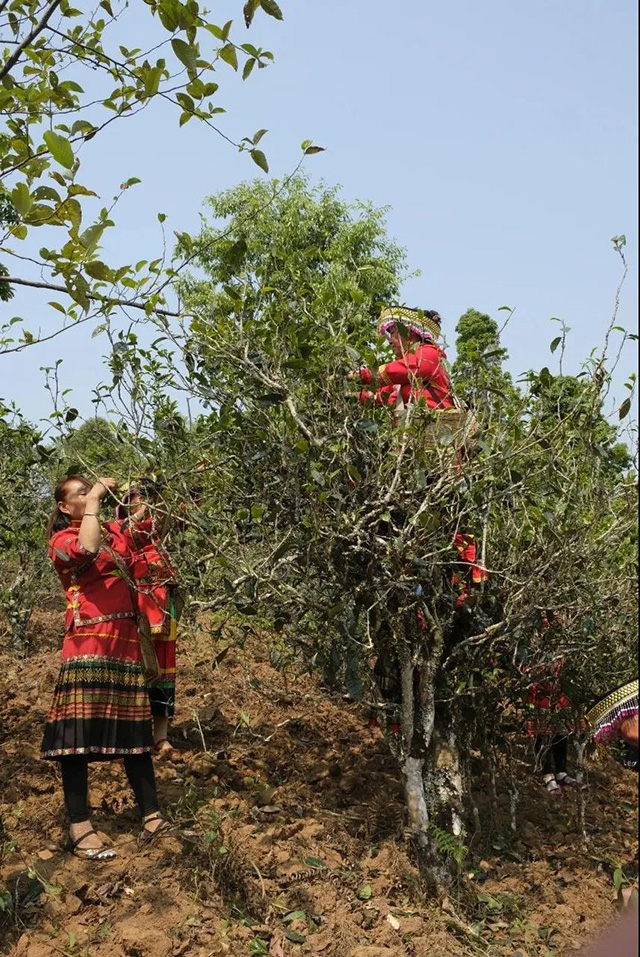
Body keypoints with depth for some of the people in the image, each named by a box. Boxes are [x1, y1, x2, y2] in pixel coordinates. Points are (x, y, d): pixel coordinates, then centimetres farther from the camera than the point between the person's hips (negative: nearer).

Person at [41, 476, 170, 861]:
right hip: (89, 641, -6)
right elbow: (87, 549, -22)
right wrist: (93, 501, -13)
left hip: (127, 639, 6)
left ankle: (152, 816, 11)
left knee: (135, 728, 7)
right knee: (79, 731, -7)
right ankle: (80, 828, -5)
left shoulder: (114, 531, 19)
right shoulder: (63, 539, 0)